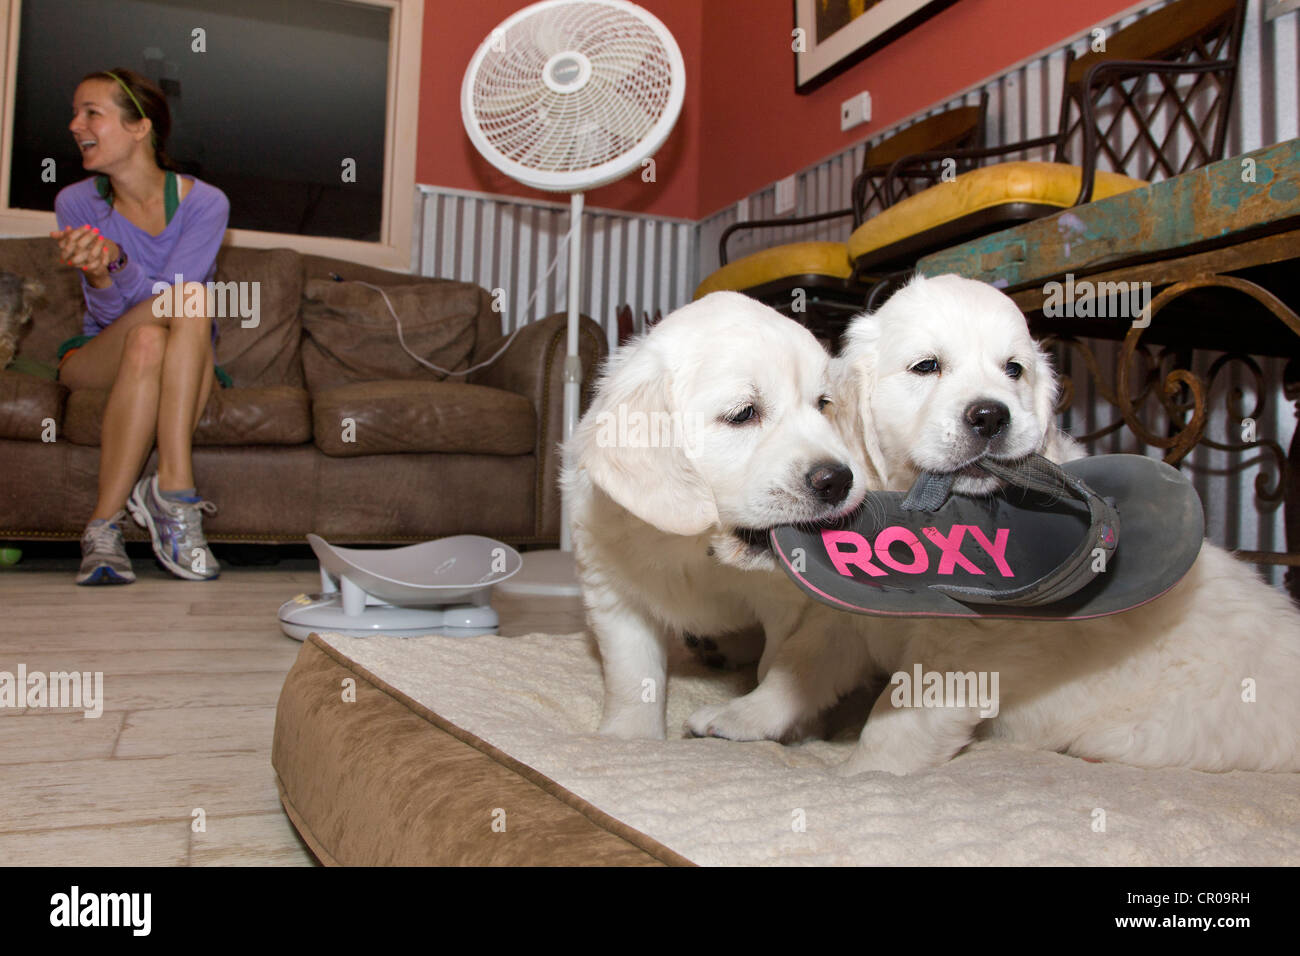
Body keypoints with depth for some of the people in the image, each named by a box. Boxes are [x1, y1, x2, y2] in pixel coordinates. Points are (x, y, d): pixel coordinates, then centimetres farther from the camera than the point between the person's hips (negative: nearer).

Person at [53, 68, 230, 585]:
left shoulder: (205, 203, -10)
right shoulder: (76, 203, -6)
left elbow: (154, 301, -20)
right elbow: (108, 314, -13)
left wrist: (115, 262, -39)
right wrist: (98, 273, -35)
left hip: (184, 367, 1)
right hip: (96, 356, 0)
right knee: (189, 300, -32)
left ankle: (105, 523, -32)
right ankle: (176, 490, -35)